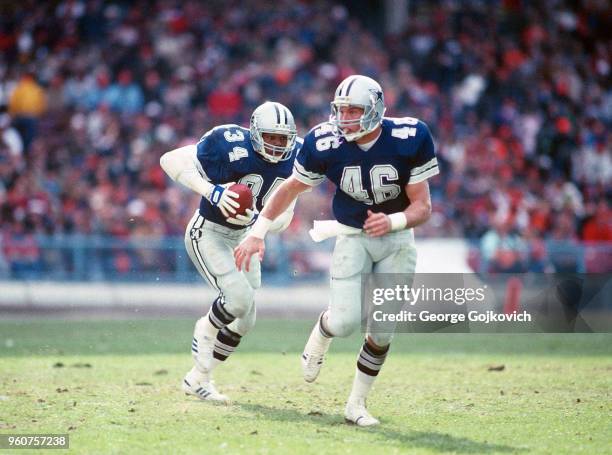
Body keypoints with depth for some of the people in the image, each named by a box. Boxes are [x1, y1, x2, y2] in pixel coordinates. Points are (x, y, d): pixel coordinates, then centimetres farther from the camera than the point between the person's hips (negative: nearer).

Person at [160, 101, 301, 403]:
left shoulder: (293, 158, -8)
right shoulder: (233, 148, -27)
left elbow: (283, 217, -3)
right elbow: (171, 160, -25)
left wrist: (256, 220, -25)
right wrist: (211, 192, -35)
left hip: (243, 237, 7)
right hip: (207, 234, -7)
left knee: (244, 320, 9)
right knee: (240, 299, -22)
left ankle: (198, 380, 26)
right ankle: (207, 330, 12)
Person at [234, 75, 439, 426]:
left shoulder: (409, 140, -21)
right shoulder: (326, 144, -19)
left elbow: (423, 207, -15)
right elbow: (291, 189, -1)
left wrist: (393, 222, -35)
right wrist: (257, 232, -4)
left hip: (397, 237, 1)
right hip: (353, 236, -1)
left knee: (383, 330, 0)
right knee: (345, 322, -18)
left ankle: (357, 403, 19)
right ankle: (321, 335, 19)